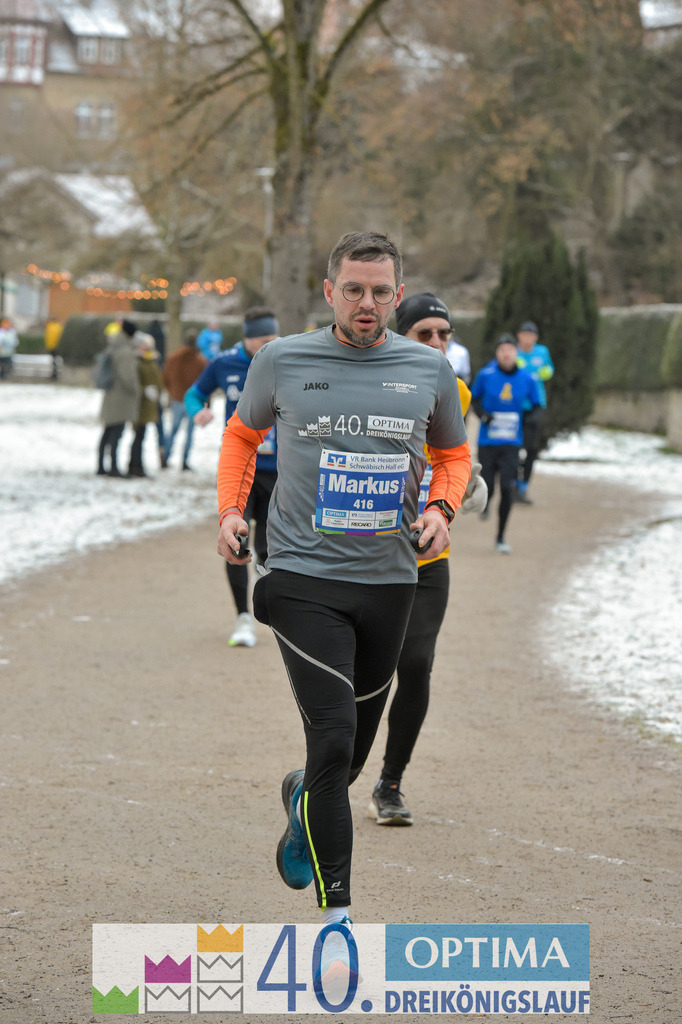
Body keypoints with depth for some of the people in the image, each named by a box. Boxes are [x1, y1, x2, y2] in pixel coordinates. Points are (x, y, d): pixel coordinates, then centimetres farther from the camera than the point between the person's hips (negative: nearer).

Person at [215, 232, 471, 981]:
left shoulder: (429, 371, 3)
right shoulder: (282, 362, 0)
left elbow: (452, 453, 18)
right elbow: (243, 433, 18)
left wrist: (440, 509, -1)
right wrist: (230, 509, 4)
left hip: (388, 581, 3)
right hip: (304, 577, -3)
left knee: (355, 746, 14)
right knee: (333, 740, -15)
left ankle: (303, 800, 51)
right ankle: (335, 914, -8)